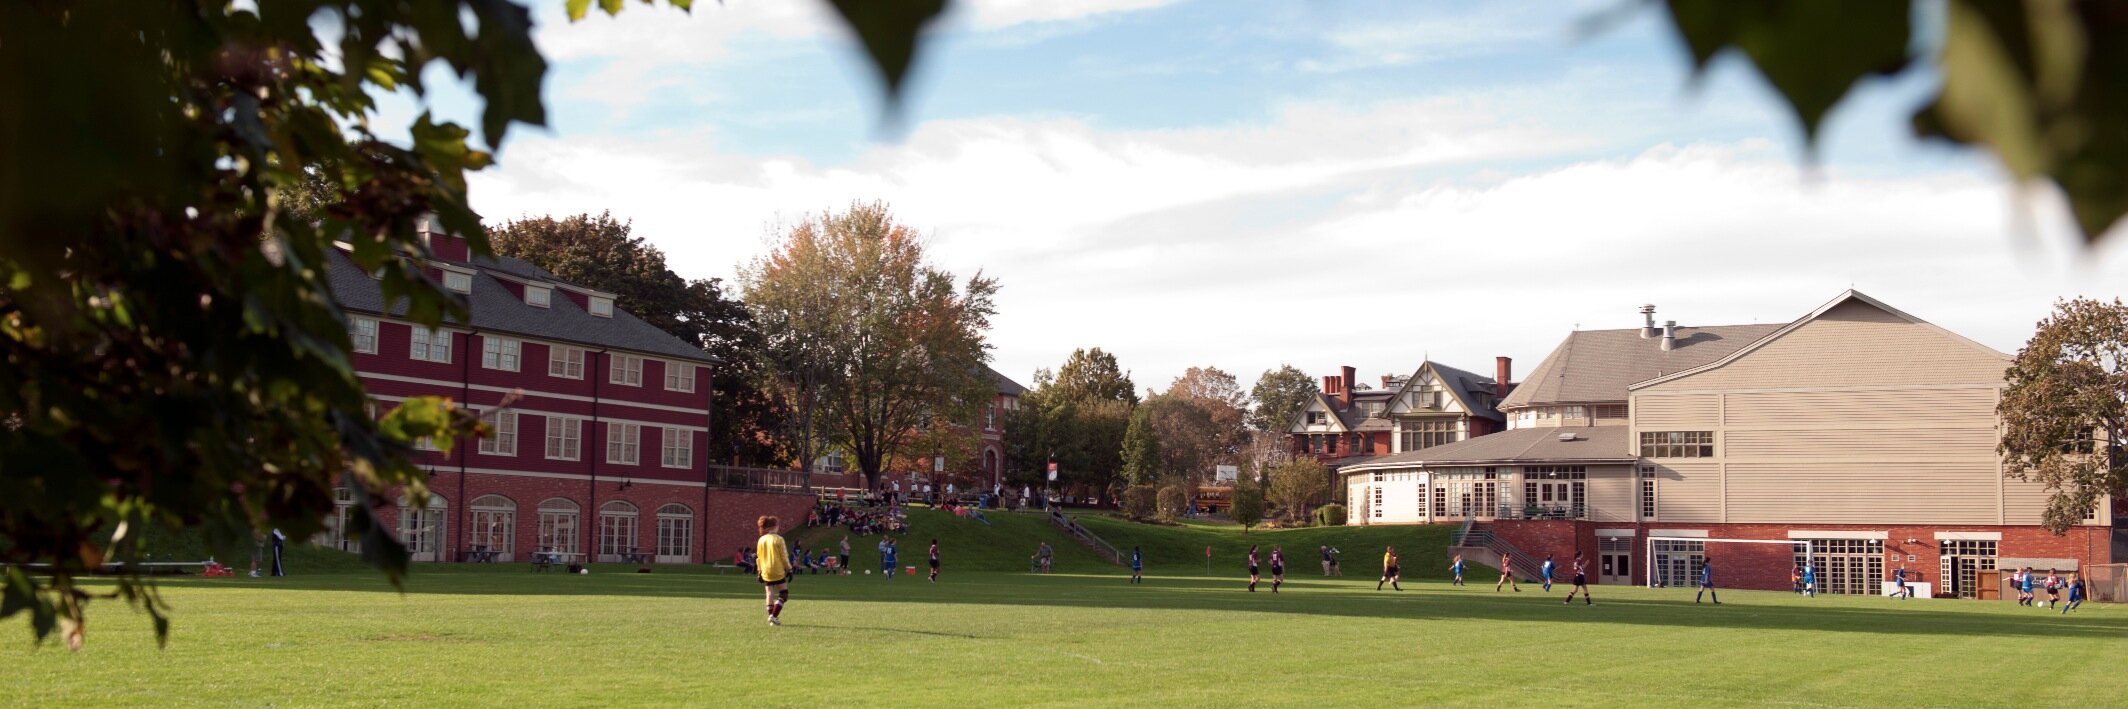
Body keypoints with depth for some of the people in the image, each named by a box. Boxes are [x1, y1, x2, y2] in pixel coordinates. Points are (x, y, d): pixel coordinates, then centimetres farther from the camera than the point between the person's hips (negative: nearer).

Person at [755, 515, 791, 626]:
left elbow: (759, 557, 11)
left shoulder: (761, 540, 6)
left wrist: (760, 571, 18)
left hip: (766, 572, 5)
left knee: (770, 594, 9)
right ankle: (774, 616, -11)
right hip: (778, 571, -5)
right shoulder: (778, 539, -8)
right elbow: (784, 556, -7)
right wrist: (789, 569, -1)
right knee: (784, 594, 2)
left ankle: (772, 619, 7)